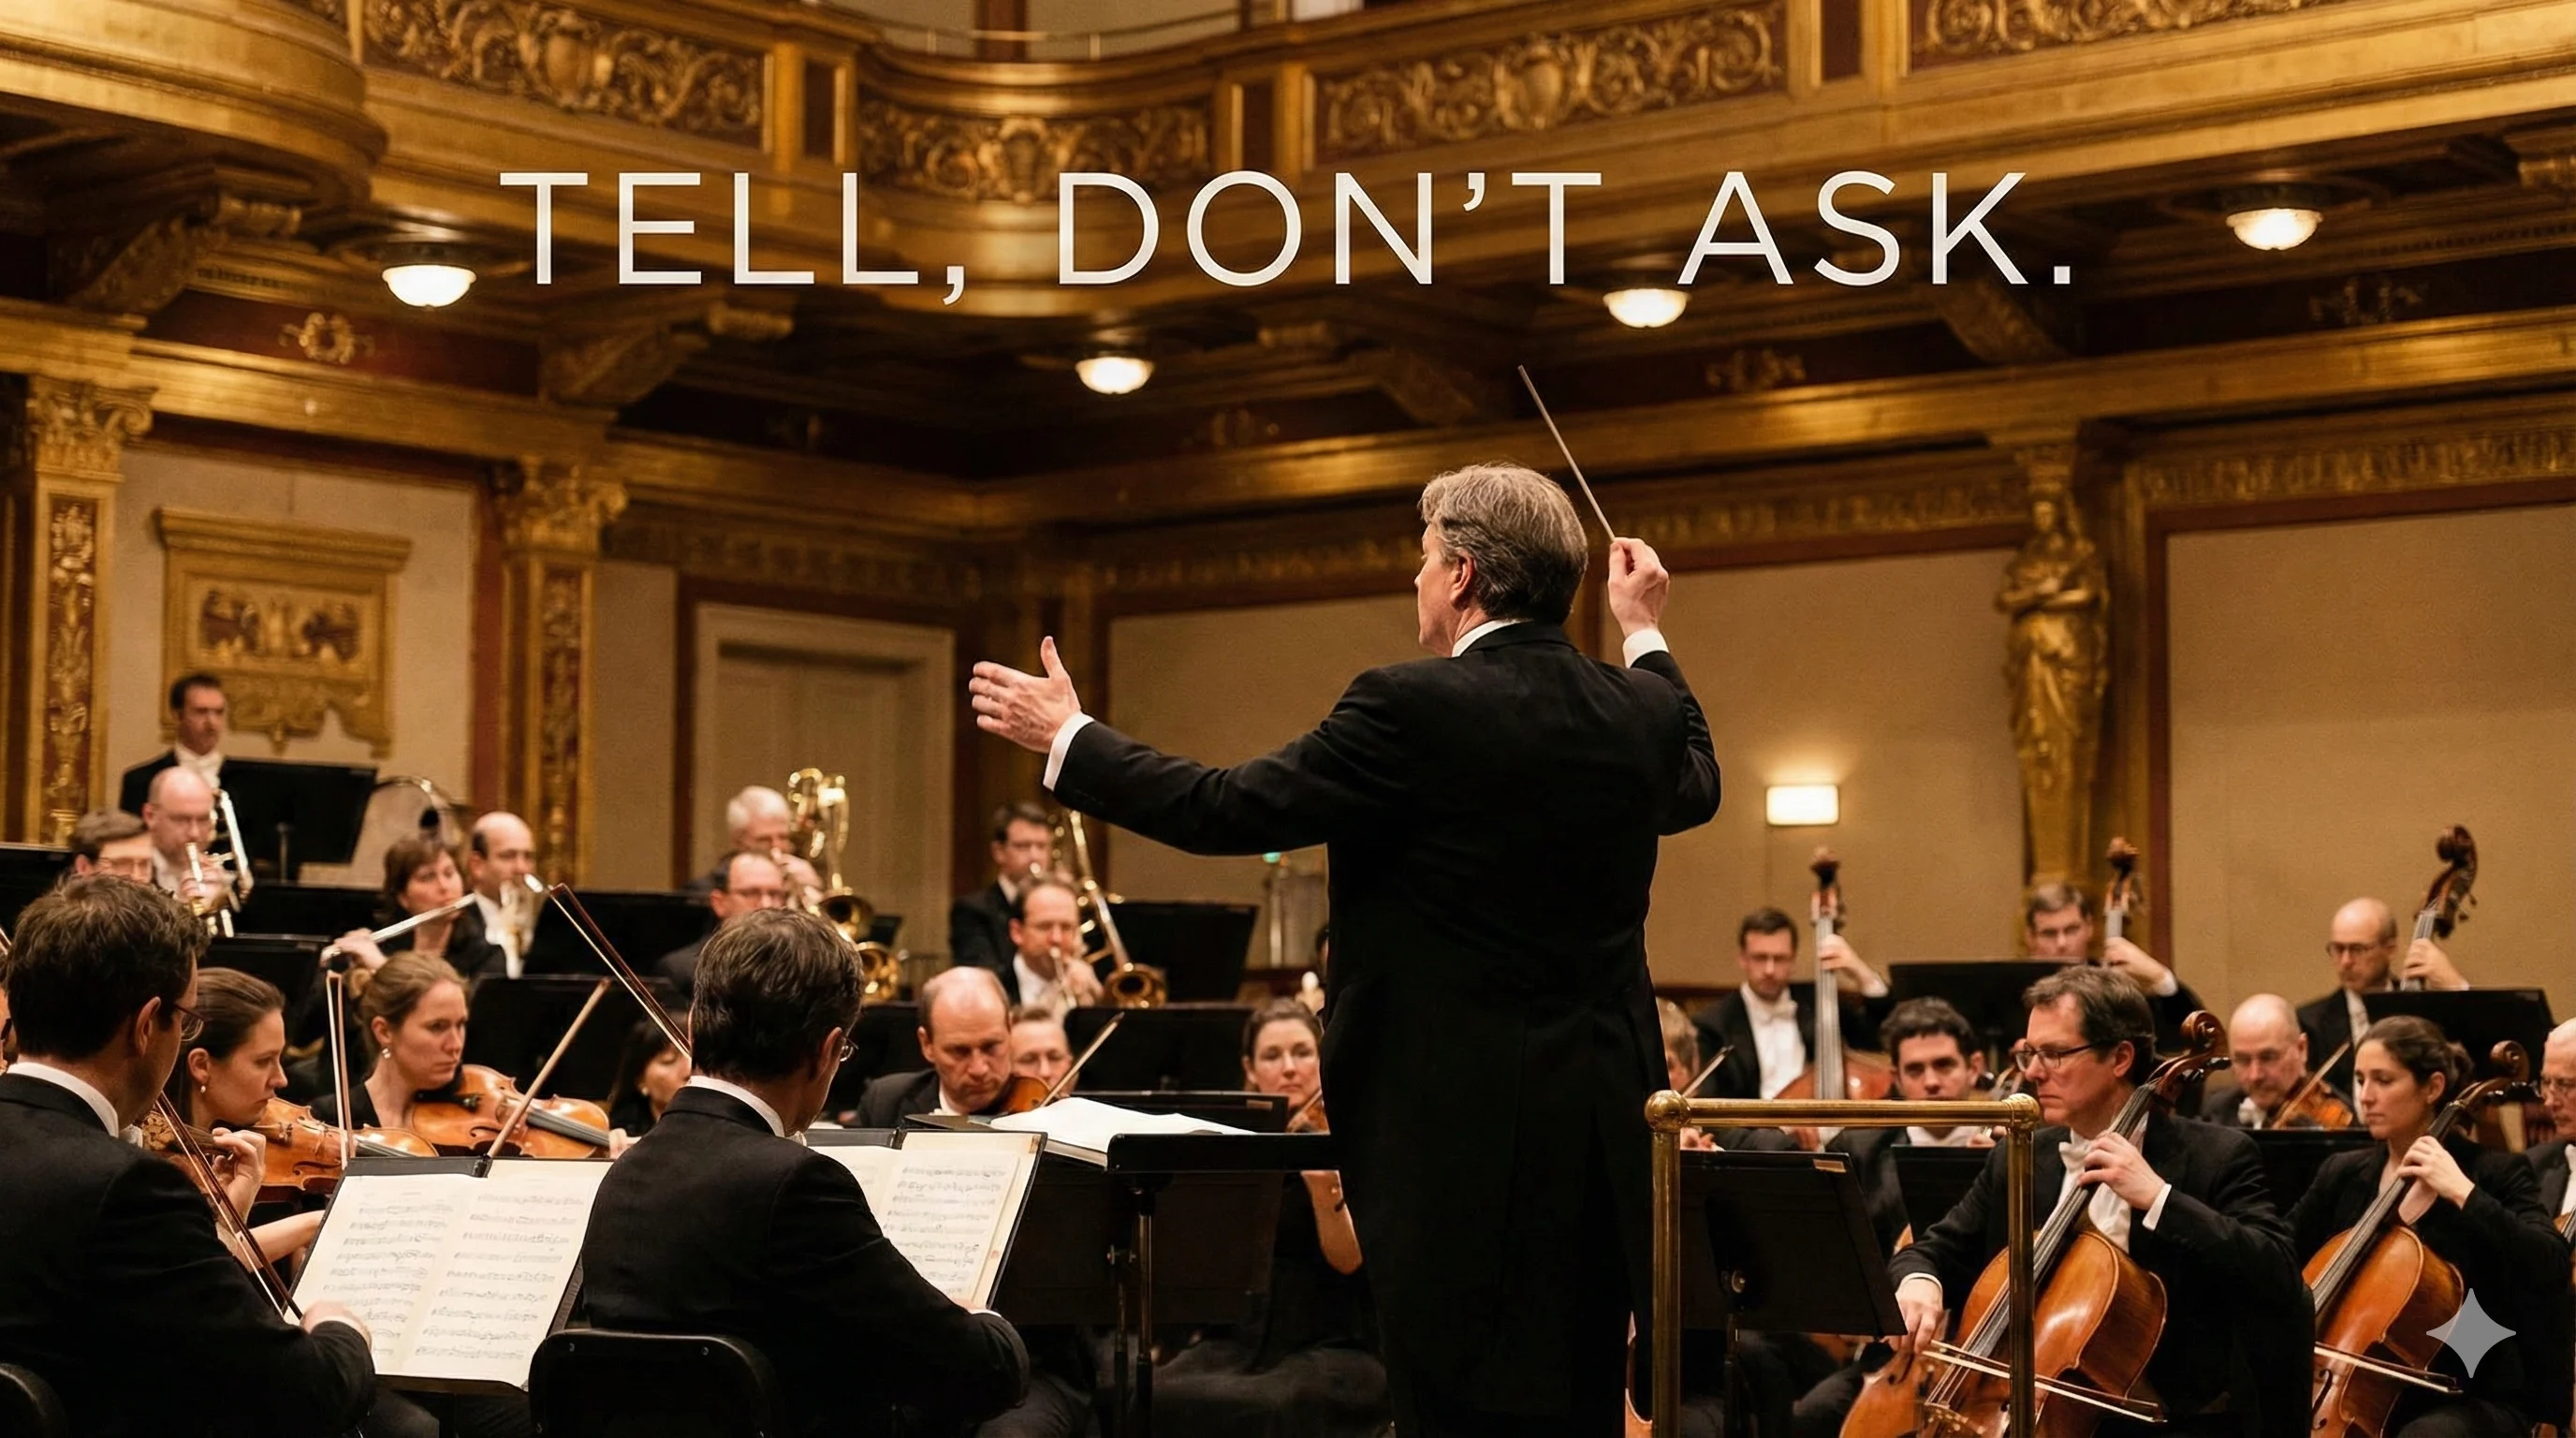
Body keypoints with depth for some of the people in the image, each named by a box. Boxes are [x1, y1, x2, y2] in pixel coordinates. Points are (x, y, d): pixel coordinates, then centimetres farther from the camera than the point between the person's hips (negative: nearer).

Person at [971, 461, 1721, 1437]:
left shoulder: (1414, 708, -15)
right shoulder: (1638, 711, 4)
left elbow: (1225, 810, -10)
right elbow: (1695, 784, 28)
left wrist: (1067, 739, 4)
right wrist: (1645, 636, 38)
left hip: (1464, 1133, -7)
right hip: (1604, 1131, 7)